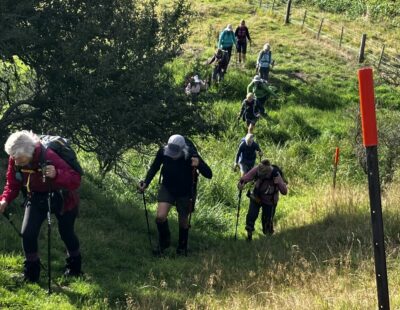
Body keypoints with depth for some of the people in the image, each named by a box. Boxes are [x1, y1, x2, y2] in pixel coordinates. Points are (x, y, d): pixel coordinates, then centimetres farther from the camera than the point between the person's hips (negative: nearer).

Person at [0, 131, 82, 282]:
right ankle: (31, 274, 7)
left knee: (66, 233, 12)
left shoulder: (48, 157, -38)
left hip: (61, 197, -4)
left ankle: (74, 267, 40)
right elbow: (13, 183, -5)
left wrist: (56, 175, -59)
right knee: (27, 233, -11)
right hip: (36, 197, 4)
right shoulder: (14, 160, -22)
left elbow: (76, 180, -40)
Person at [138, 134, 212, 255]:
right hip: (167, 188, 2)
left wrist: (199, 164, -45)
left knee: (183, 221, 9)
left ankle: (182, 247, 34)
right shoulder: (163, 152, -22)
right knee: (160, 216, -13)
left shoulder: (191, 155, -29)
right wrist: (146, 183, -13)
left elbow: (209, 174, -26)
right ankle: (164, 241, 16)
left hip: (185, 192, -2)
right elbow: (154, 168, -1)